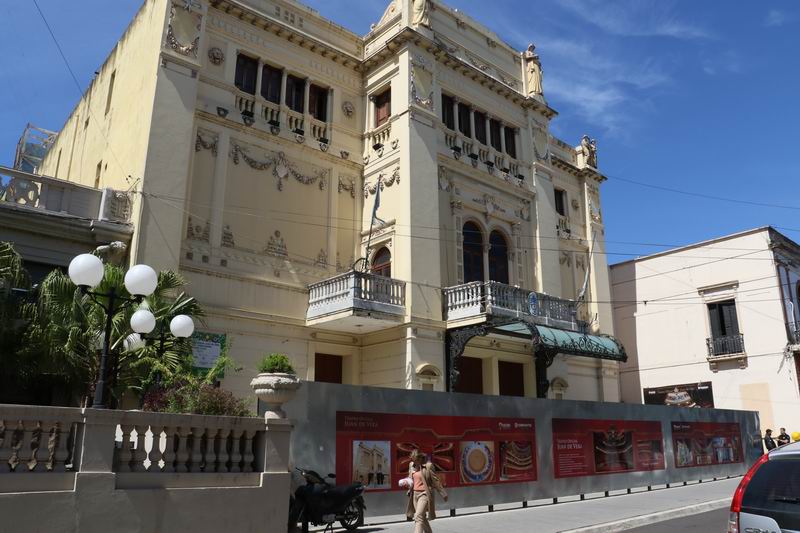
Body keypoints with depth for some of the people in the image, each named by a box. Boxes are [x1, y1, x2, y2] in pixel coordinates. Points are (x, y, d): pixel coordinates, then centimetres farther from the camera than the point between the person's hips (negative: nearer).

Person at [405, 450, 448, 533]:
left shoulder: (428, 465, -11)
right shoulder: (411, 465, 7)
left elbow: (436, 481, -6)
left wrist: (443, 494, -1)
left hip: (424, 494, -7)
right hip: (414, 494, 7)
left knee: (418, 517, -18)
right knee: (422, 517, 15)